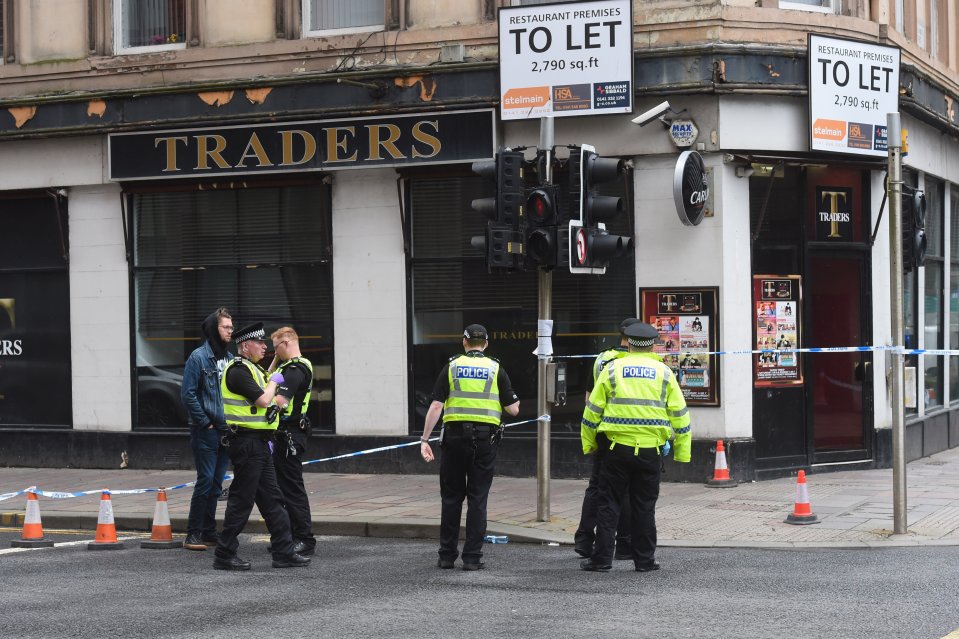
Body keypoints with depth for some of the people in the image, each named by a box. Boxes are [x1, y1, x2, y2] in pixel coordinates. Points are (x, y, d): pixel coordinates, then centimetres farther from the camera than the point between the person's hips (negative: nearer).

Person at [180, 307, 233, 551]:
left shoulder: (230, 359, 13)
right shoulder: (198, 357, -8)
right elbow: (188, 394, -11)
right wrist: (205, 422, -11)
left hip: (226, 430, 6)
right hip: (206, 431, -6)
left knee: (216, 483, 9)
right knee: (206, 480, -8)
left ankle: (209, 532, 15)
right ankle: (193, 534, -3)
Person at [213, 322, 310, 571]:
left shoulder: (253, 369, 19)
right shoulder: (238, 370, -14)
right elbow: (263, 400, -22)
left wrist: (267, 438, 16)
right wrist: (274, 382, -4)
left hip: (259, 443, 10)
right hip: (246, 443, -10)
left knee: (271, 498, 10)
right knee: (242, 500, -6)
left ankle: (284, 552, 13)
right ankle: (224, 555, 1)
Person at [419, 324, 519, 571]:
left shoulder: (452, 367, 3)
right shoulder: (496, 369, 3)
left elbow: (436, 406, -3)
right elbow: (512, 409, 3)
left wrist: (424, 440, -1)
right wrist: (516, 402, 26)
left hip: (455, 435, 0)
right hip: (485, 438, 0)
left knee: (451, 497, 8)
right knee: (477, 499, 3)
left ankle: (447, 556, 10)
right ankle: (472, 557, 0)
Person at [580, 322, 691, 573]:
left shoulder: (613, 369, 2)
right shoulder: (663, 373, 5)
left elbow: (593, 408, 3)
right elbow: (679, 413, 5)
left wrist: (588, 443, 13)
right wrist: (682, 452, 11)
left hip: (618, 448, -1)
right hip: (650, 449, 1)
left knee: (608, 504, 6)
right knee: (644, 507, 9)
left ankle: (601, 559, 4)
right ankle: (644, 559, 13)